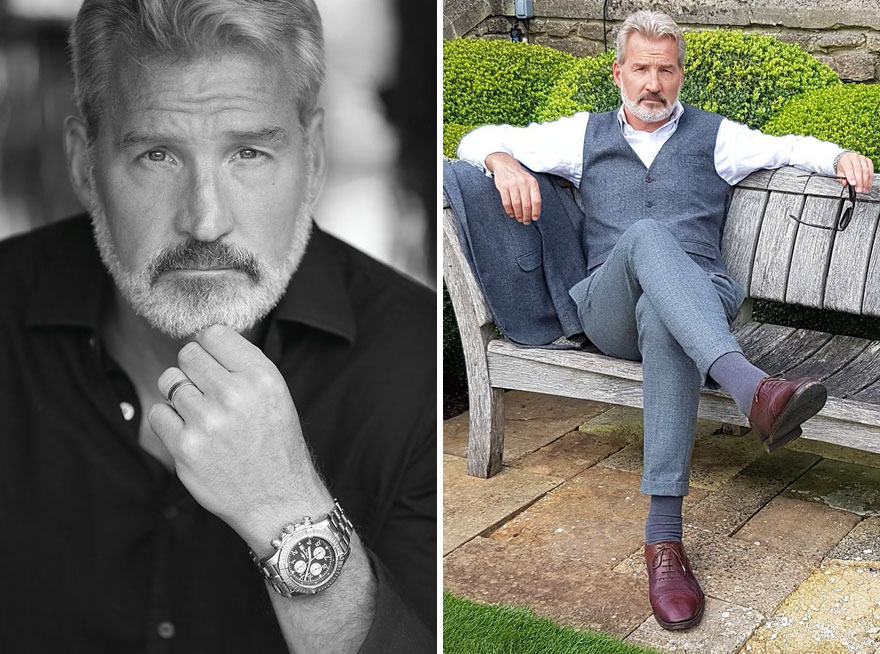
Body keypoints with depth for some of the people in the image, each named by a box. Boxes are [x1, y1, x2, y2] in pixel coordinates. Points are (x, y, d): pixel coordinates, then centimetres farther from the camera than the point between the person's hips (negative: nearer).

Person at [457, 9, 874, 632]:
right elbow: (481, 138, 21)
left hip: (699, 299, 0)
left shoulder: (713, 135, 25)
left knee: (661, 320, -40)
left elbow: (789, 147, 16)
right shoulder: (586, 135, 24)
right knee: (644, 236, -36)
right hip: (608, 310, 0)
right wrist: (504, 161, -3)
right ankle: (752, 387, -58)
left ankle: (664, 536, -47)